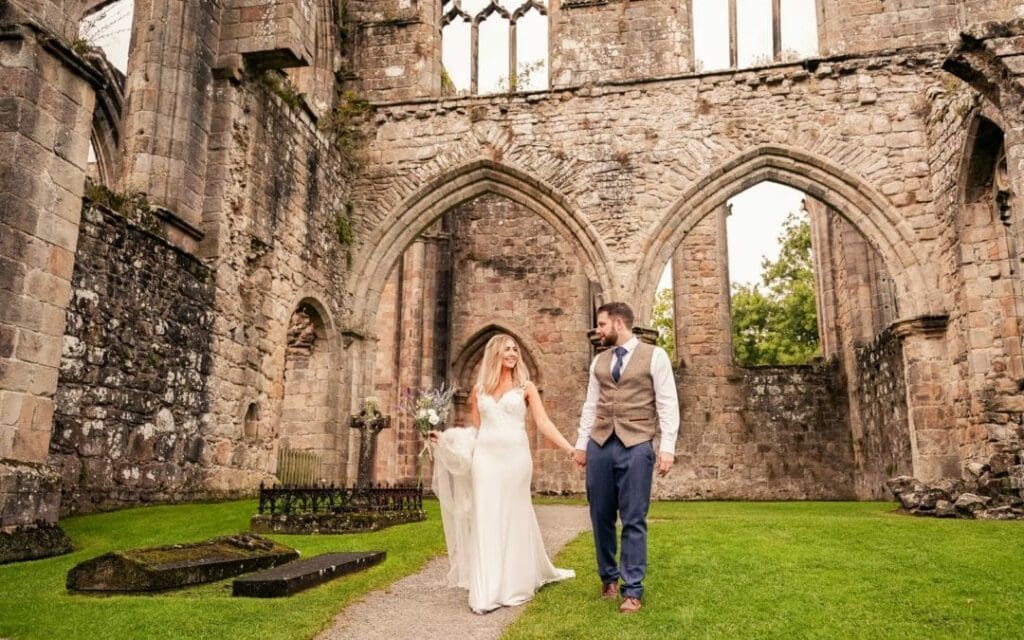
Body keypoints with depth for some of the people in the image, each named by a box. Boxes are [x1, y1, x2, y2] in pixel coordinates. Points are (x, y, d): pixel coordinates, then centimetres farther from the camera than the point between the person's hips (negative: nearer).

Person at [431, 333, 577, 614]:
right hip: (485, 458, 2)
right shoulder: (479, 389, 11)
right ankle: (486, 592, 2)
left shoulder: (525, 386, 5)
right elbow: (474, 430, 14)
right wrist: (445, 438, 5)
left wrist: (569, 448, -13)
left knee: (514, 519, 4)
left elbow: (543, 423, -3)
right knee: (486, 521, -1)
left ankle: (513, 586, 18)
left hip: (515, 457, -2)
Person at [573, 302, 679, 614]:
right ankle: (608, 578, 28)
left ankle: (632, 590, 9)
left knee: (634, 520, 0)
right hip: (600, 444, 5)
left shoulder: (654, 356, 0)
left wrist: (667, 447, -9)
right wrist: (581, 444, 13)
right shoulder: (599, 361, 14)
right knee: (601, 516, 10)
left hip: (636, 445, -5)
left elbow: (667, 404, -3)